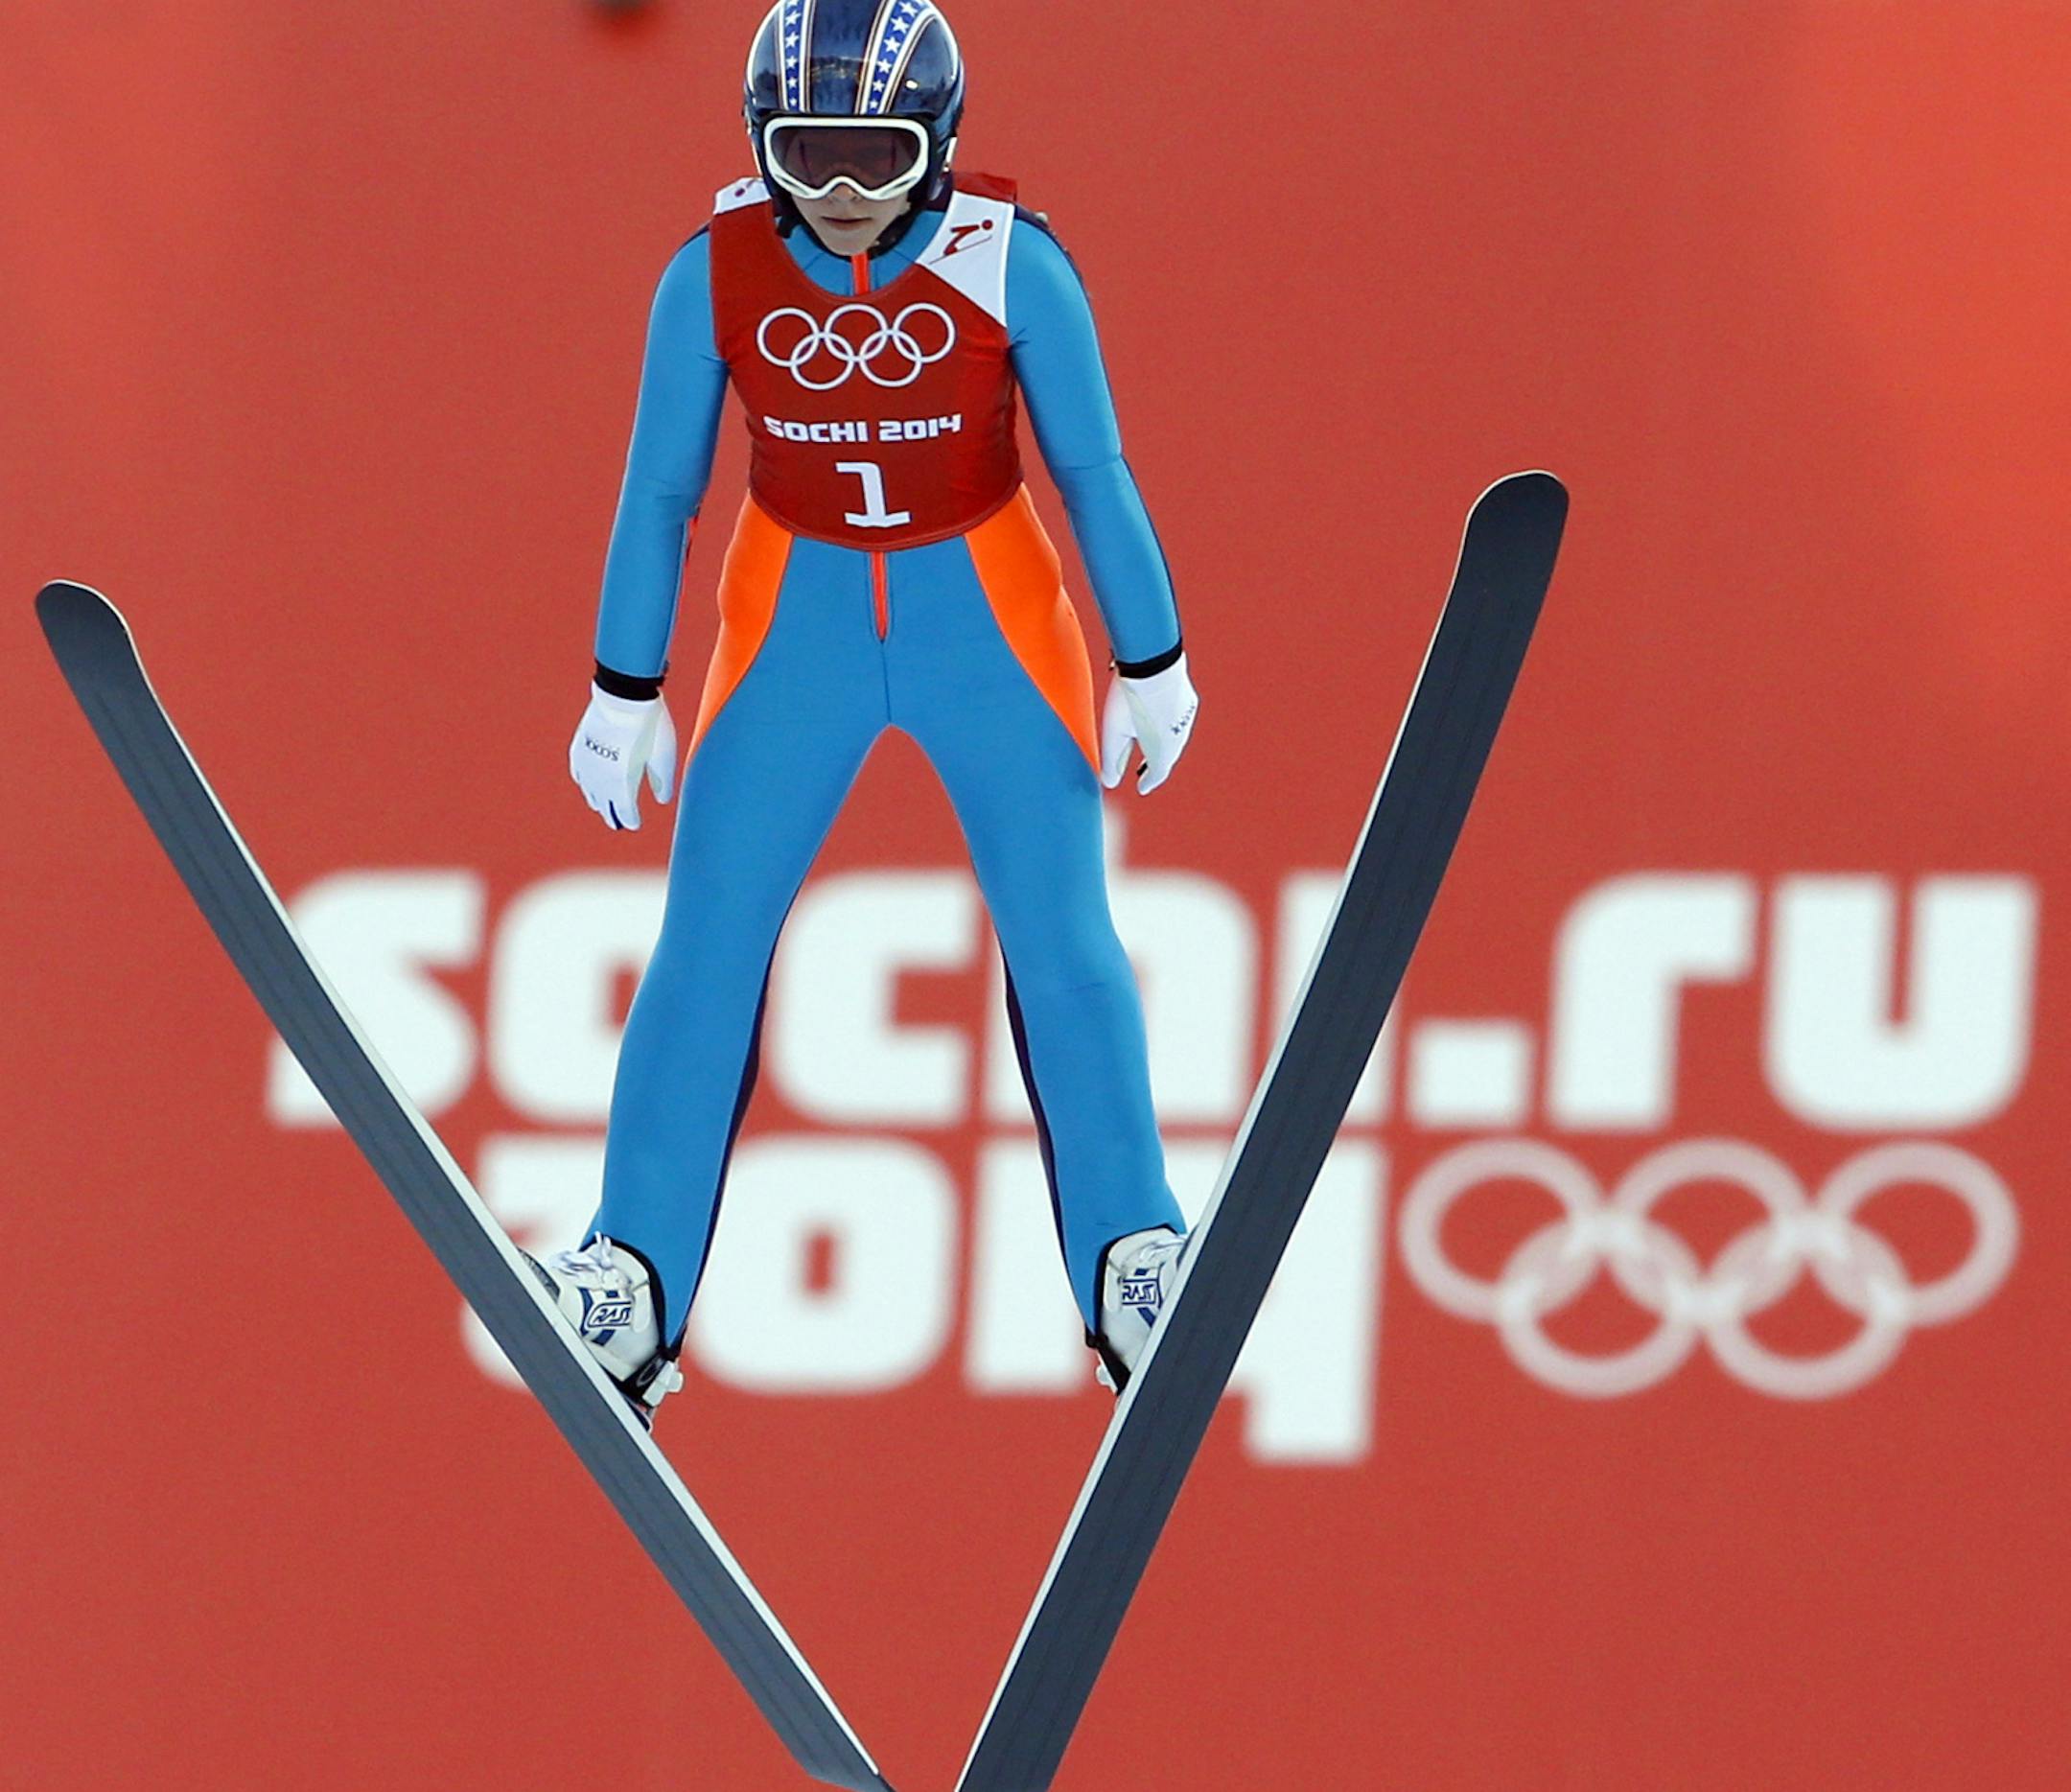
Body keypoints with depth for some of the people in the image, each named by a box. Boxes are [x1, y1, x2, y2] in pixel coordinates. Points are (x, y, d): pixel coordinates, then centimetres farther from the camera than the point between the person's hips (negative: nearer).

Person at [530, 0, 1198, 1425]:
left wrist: (1153, 668, 1)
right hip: (796, 619, 1)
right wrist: (626, 694, 3)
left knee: (1064, 941, -1)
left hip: (992, 621, -1)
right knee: (707, 943, -3)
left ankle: (1136, 1274, 9)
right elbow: (659, 491, -1)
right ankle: (631, 1291, 1)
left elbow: (1095, 472, -5)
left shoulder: (1011, 264, -16)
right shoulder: (718, 273, -13)